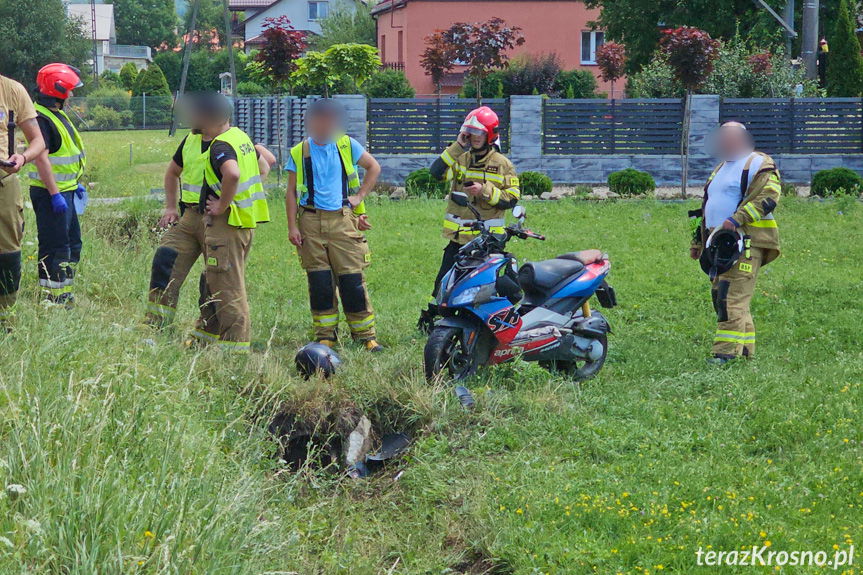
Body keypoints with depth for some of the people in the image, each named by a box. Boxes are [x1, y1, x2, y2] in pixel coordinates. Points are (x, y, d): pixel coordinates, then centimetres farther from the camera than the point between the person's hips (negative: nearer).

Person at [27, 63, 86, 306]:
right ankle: (52, 300, -3)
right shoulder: (41, 119, -19)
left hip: (64, 191, 11)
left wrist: (76, 183, 24)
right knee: (55, 248, -7)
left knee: (72, 244, 16)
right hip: (50, 194, -11)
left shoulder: (58, 116, 15)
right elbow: (41, 159, -25)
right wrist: (55, 194, -27)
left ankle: (65, 297, 25)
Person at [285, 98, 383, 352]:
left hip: (342, 219, -1)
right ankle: (325, 335, 10)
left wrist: (360, 196, 8)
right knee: (319, 281, 0)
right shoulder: (298, 153, 6)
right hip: (311, 220, 1)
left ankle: (366, 335, 2)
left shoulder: (347, 146, 6)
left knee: (352, 279, -5)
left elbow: (374, 167, 18)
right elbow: (291, 192, 7)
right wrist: (292, 226, 0)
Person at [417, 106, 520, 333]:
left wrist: (485, 191, -17)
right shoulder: (460, 158, 6)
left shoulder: (502, 164, 1)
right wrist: (458, 146, -14)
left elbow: (512, 199, -4)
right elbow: (436, 172, -12)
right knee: (445, 280, 2)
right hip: (459, 237, 2)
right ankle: (429, 317, 12)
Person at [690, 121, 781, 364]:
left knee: (732, 298, -16)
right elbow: (707, 208, 33)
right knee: (720, 296, 8)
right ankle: (746, 350, 13)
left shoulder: (759, 164, -2)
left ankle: (727, 351, -19)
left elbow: (768, 197, -17)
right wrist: (698, 241, 30)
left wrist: (736, 220, -25)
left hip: (746, 243, -9)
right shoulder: (721, 168, 27)